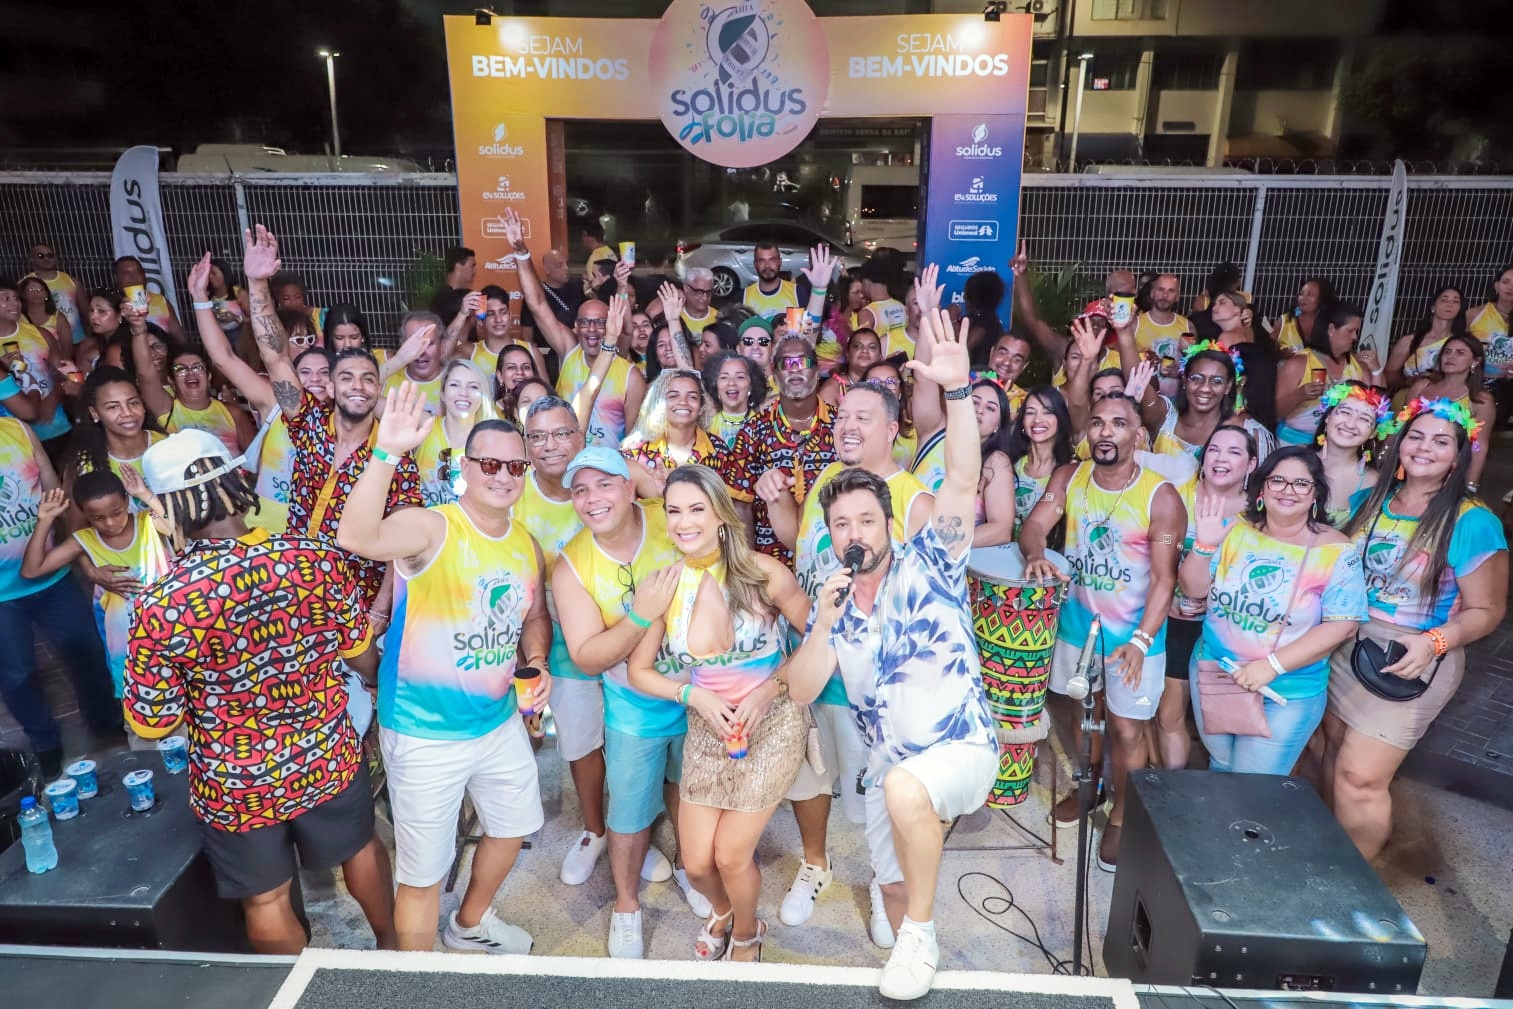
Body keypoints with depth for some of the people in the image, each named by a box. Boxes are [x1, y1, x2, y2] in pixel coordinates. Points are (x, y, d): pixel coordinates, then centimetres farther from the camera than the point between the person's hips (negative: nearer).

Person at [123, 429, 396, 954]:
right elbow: (362, 656, -4)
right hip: (327, 759, 2)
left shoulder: (160, 604, -26)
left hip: (236, 787, -2)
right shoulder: (317, 558, -20)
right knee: (360, 848, 29)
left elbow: (152, 724, -13)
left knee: (266, 898, 23)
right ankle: (389, 941, 53)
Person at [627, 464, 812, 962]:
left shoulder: (762, 572, -15)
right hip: (706, 730, 3)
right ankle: (722, 912, 46)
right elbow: (638, 671, -1)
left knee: (731, 856, -2)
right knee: (697, 864, 7)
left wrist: (770, 689, -18)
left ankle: (746, 935, 34)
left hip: (772, 724, -3)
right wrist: (695, 694, -16)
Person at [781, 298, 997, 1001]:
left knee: (905, 787, -36)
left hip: (961, 748, -6)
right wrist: (826, 622, -18)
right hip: (888, 768, 6)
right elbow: (800, 692, -3)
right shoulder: (830, 601, 3)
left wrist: (956, 389, -37)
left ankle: (920, 937, -13)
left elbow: (962, 482, -24)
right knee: (894, 890, 16)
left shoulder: (928, 563, -9)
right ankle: (912, 947, 49)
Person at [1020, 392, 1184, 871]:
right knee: (1067, 705, 18)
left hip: (1135, 633, -4)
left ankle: (1121, 819, 25)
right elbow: (1033, 525, -10)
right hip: (1077, 621, 4)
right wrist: (1036, 554, -34)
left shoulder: (1161, 497, -17)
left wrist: (1141, 640, -27)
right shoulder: (1068, 478, -5)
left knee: (1127, 729, 1)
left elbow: (1164, 577, -17)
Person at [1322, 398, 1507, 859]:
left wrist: (1433, 643, -26)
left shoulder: (1472, 522, -13)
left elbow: (1486, 610, -10)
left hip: (1410, 663, -5)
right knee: (1334, 745, 17)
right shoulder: (1371, 500, 2)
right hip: (1347, 644, 6)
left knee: (1360, 776, -4)